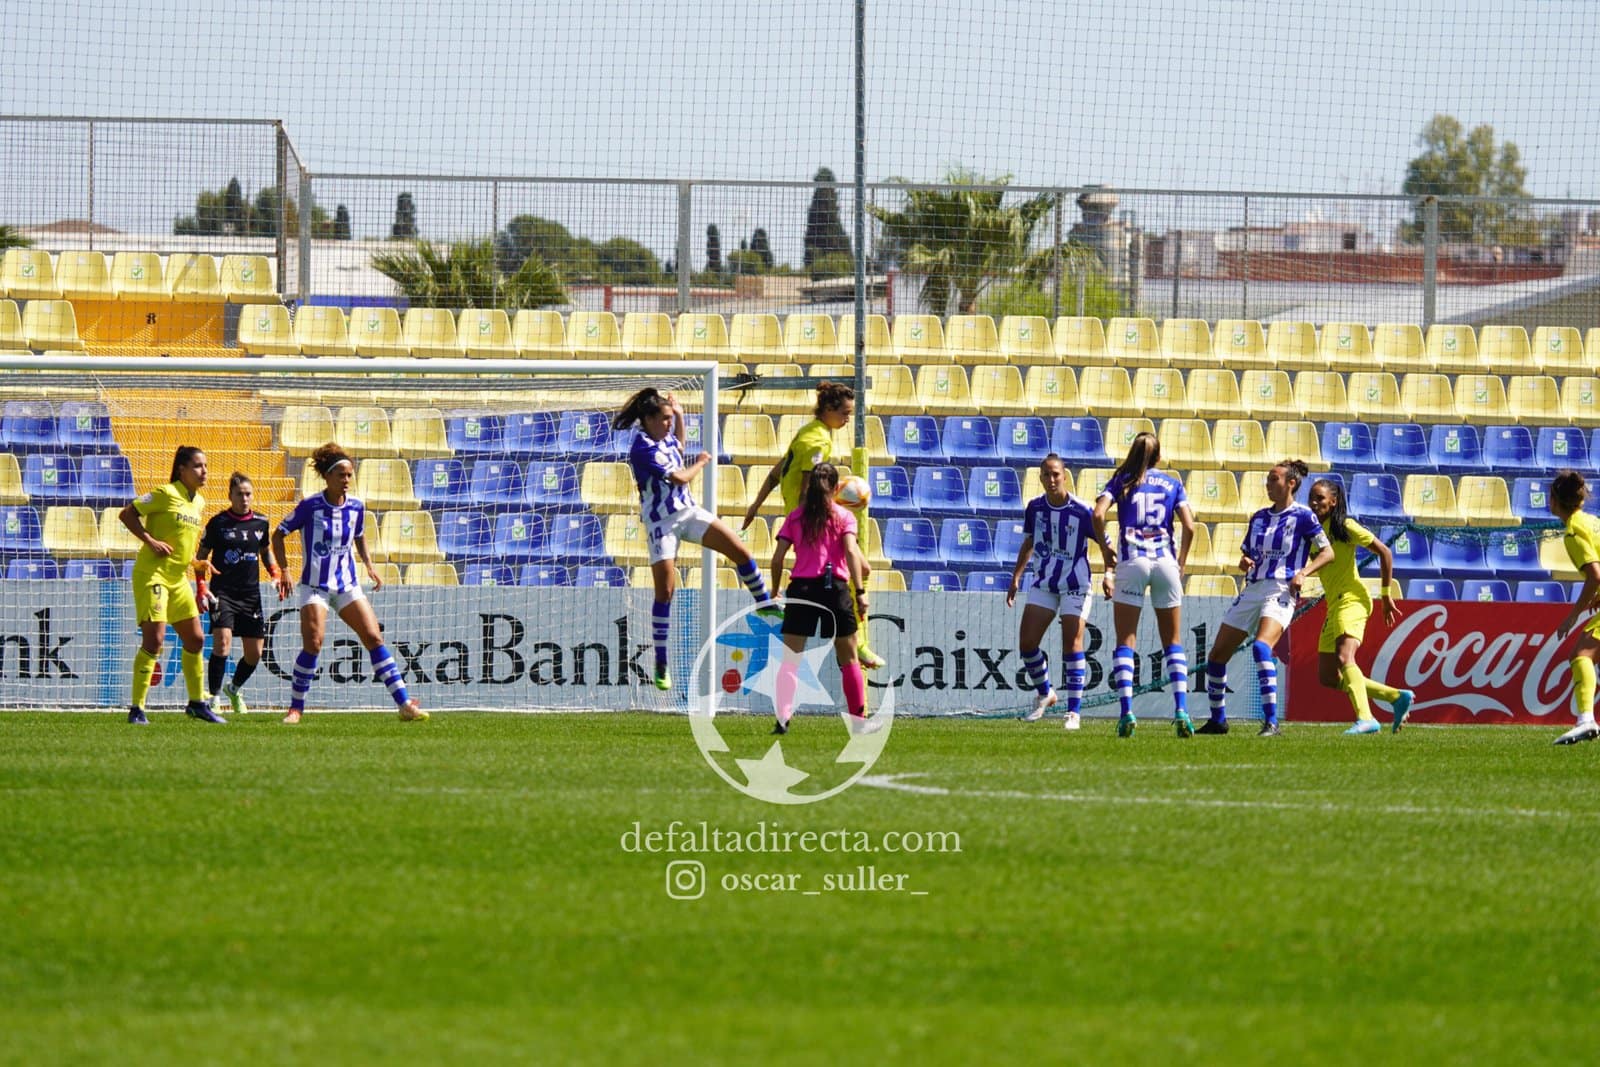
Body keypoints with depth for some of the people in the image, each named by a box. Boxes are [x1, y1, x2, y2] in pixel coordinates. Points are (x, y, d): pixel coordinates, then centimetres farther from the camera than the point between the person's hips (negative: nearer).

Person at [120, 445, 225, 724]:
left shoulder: (199, 502, 12)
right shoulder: (166, 494, -11)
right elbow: (126, 514, -11)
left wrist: (198, 564, 15)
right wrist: (150, 541, -20)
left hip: (178, 579, 8)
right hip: (152, 574, -8)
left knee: (195, 639, 11)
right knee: (154, 638, -14)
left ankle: (197, 703, 26)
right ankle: (137, 708, -10)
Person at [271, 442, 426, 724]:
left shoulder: (356, 507, 4)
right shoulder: (310, 506, -9)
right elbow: (279, 534, 0)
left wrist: (369, 566, 10)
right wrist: (284, 571, -9)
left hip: (347, 585, 4)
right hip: (314, 586, -4)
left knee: (374, 638, -5)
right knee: (313, 643, -17)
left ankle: (404, 704, -4)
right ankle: (295, 709, -3)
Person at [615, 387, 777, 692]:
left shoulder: (665, 437, 3)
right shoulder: (643, 449, -23)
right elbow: (680, 478, -22)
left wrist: (679, 415, 13)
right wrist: (700, 463, -2)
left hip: (688, 511, 7)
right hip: (661, 523, -7)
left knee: (739, 550, -2)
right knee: (665, 591, -6)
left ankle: (765, 603, 19)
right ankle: (661, 665, 2)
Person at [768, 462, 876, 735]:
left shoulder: (795, 517, 8)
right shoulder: (843, 517, 3)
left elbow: (777, 558, 3)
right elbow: (851, 552, -11)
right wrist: (860, 591, -14)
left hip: (801, 588, 1)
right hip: (835, 587, -1)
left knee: (790, 659, 1)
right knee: (848, 658, 11)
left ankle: (783, 717, -15)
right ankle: (859, 720, 14)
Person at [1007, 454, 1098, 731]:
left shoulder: (1081, 511, -16)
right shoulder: (1035, 508, -1)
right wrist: (1016, 577, 11)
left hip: (1075, 586, -5)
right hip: (1043, 584, 5)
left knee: (1072, 645, -10)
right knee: (1026, 643, 0)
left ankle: (1074, 712, -5)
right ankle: (1044, 694, 24)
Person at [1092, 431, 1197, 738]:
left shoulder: (1121, 482, 9)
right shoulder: (1172, 484, 11)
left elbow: (1098, 514, -7)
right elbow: (1189, 526, 0)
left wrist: (1106, 552, 5)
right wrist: (1181, 564, 11)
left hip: (1131, 562, -1)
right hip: (1165, 562, 1)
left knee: (1125, 642, 3)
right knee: (1173, 642, 9)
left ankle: (1126, 711, -12)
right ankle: (1181, 710, -6)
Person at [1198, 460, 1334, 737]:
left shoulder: (1302, 516, -2)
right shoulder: (1259, 517, 17)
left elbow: (1327, 552, -2)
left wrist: (1303, 573, -16)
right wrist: (1244, 562, 1)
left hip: (1280, 592, -8)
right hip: (1252, 589, 8)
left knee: (1261, 647, -32)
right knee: (1217, 655, 7)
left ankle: (1271, 723, -32)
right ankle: (1217, 720, 24)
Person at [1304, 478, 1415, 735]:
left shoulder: (1345, 526, -7)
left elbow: (1384, 552, -5)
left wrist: (1386, 595, -5)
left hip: (1351, 600, -9)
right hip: (1333, 605, 9)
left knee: (1344, 658, -31)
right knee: (1328, 678, 5)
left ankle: (1365, 719, -42)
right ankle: (1397, 697, 12)